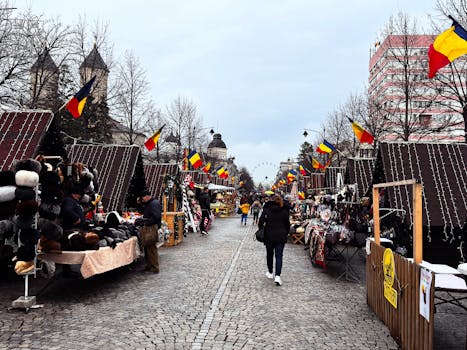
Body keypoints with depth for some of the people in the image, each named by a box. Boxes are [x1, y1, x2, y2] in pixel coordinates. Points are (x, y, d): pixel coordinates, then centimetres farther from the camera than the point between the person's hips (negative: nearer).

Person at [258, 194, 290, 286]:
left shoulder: (267, 210, -6)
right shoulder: (284, 211, -1)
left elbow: (260, 222, -11)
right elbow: (287, 224, 4)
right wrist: (286, 234, 16)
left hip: (269, 236, 0)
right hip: (281, 237, 0)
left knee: (269, 254, 17)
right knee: (279, 256, 0)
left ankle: (270, 272, 31)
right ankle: (277, 276, -13)